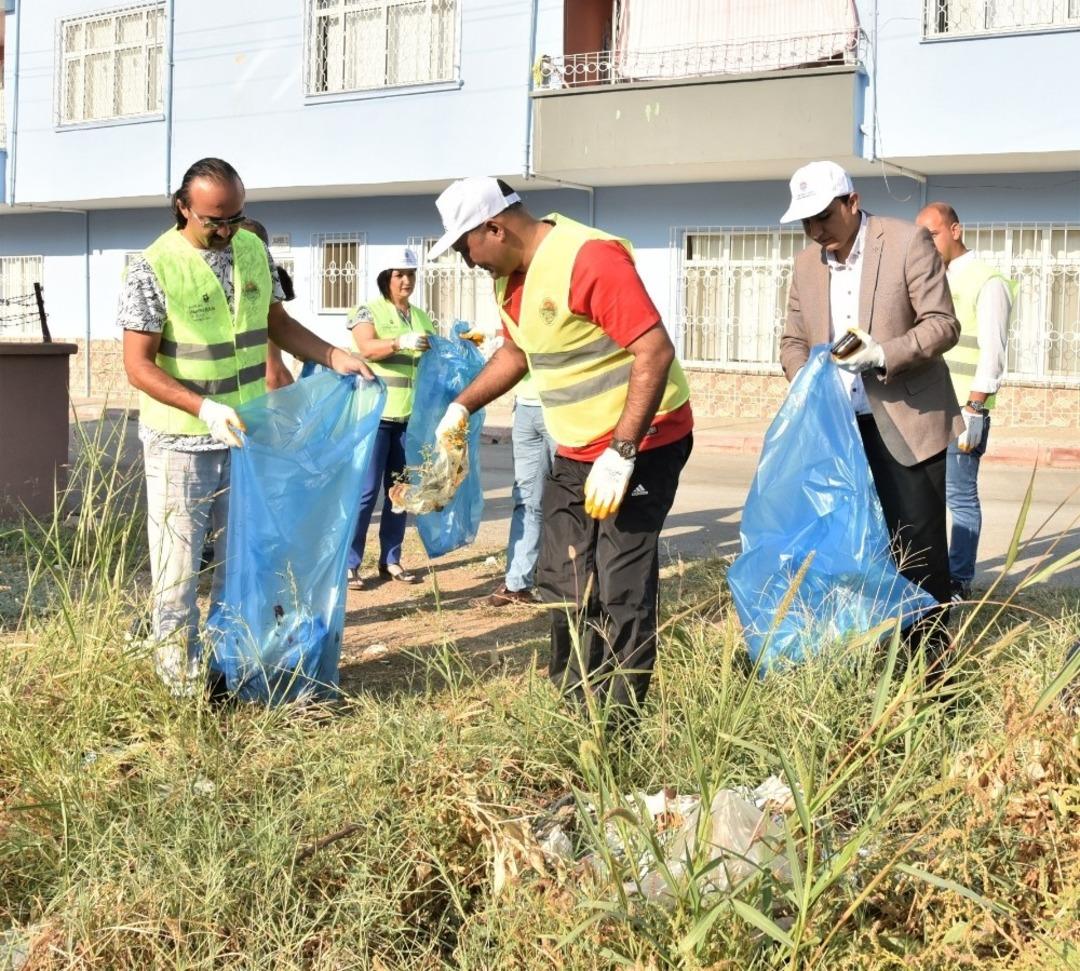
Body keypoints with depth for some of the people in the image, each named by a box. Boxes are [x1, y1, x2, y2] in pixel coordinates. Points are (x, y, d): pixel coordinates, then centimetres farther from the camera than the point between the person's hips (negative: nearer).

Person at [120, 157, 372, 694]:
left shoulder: (254, 251, 0)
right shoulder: (153, 269, -17)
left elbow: (278, 323, 13)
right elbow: (139, 366, -17)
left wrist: (336, 357, -1)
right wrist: (206, 408, -29)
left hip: (246, 433, 6)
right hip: (181, 441, -6)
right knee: (179, 563, 0)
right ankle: (181, 678, 14)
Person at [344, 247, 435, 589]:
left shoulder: (422, 317, 14)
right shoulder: (369, 311, -2)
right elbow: (367, 348, -19)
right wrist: (401, 342, -36)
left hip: (410, 416, 5)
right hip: (375, 413, -5)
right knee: (366, 490, -5)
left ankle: (391, 560, 18)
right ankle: (349, 563, 0)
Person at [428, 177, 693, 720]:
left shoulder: (589, 259, -23)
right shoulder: (510, 276, 6)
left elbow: (655, 351, -28)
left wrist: (621, 454, -30)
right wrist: (462, 407, 15)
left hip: (641, 443, -9)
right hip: (576, 452, 9)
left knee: (621, 589, -7)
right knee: (562, 583, 13)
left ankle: (617, 724, 4)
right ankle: (573, 708, 26)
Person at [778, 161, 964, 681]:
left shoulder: (908, 241, -8)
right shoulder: (806, 263, 8)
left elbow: (942, 325, -9)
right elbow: (793, 341, 13)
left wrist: (883, 355, -24)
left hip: (906, 422, -4)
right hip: (836, 424, 5)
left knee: (918, 541, -2)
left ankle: (930, 656, 10)